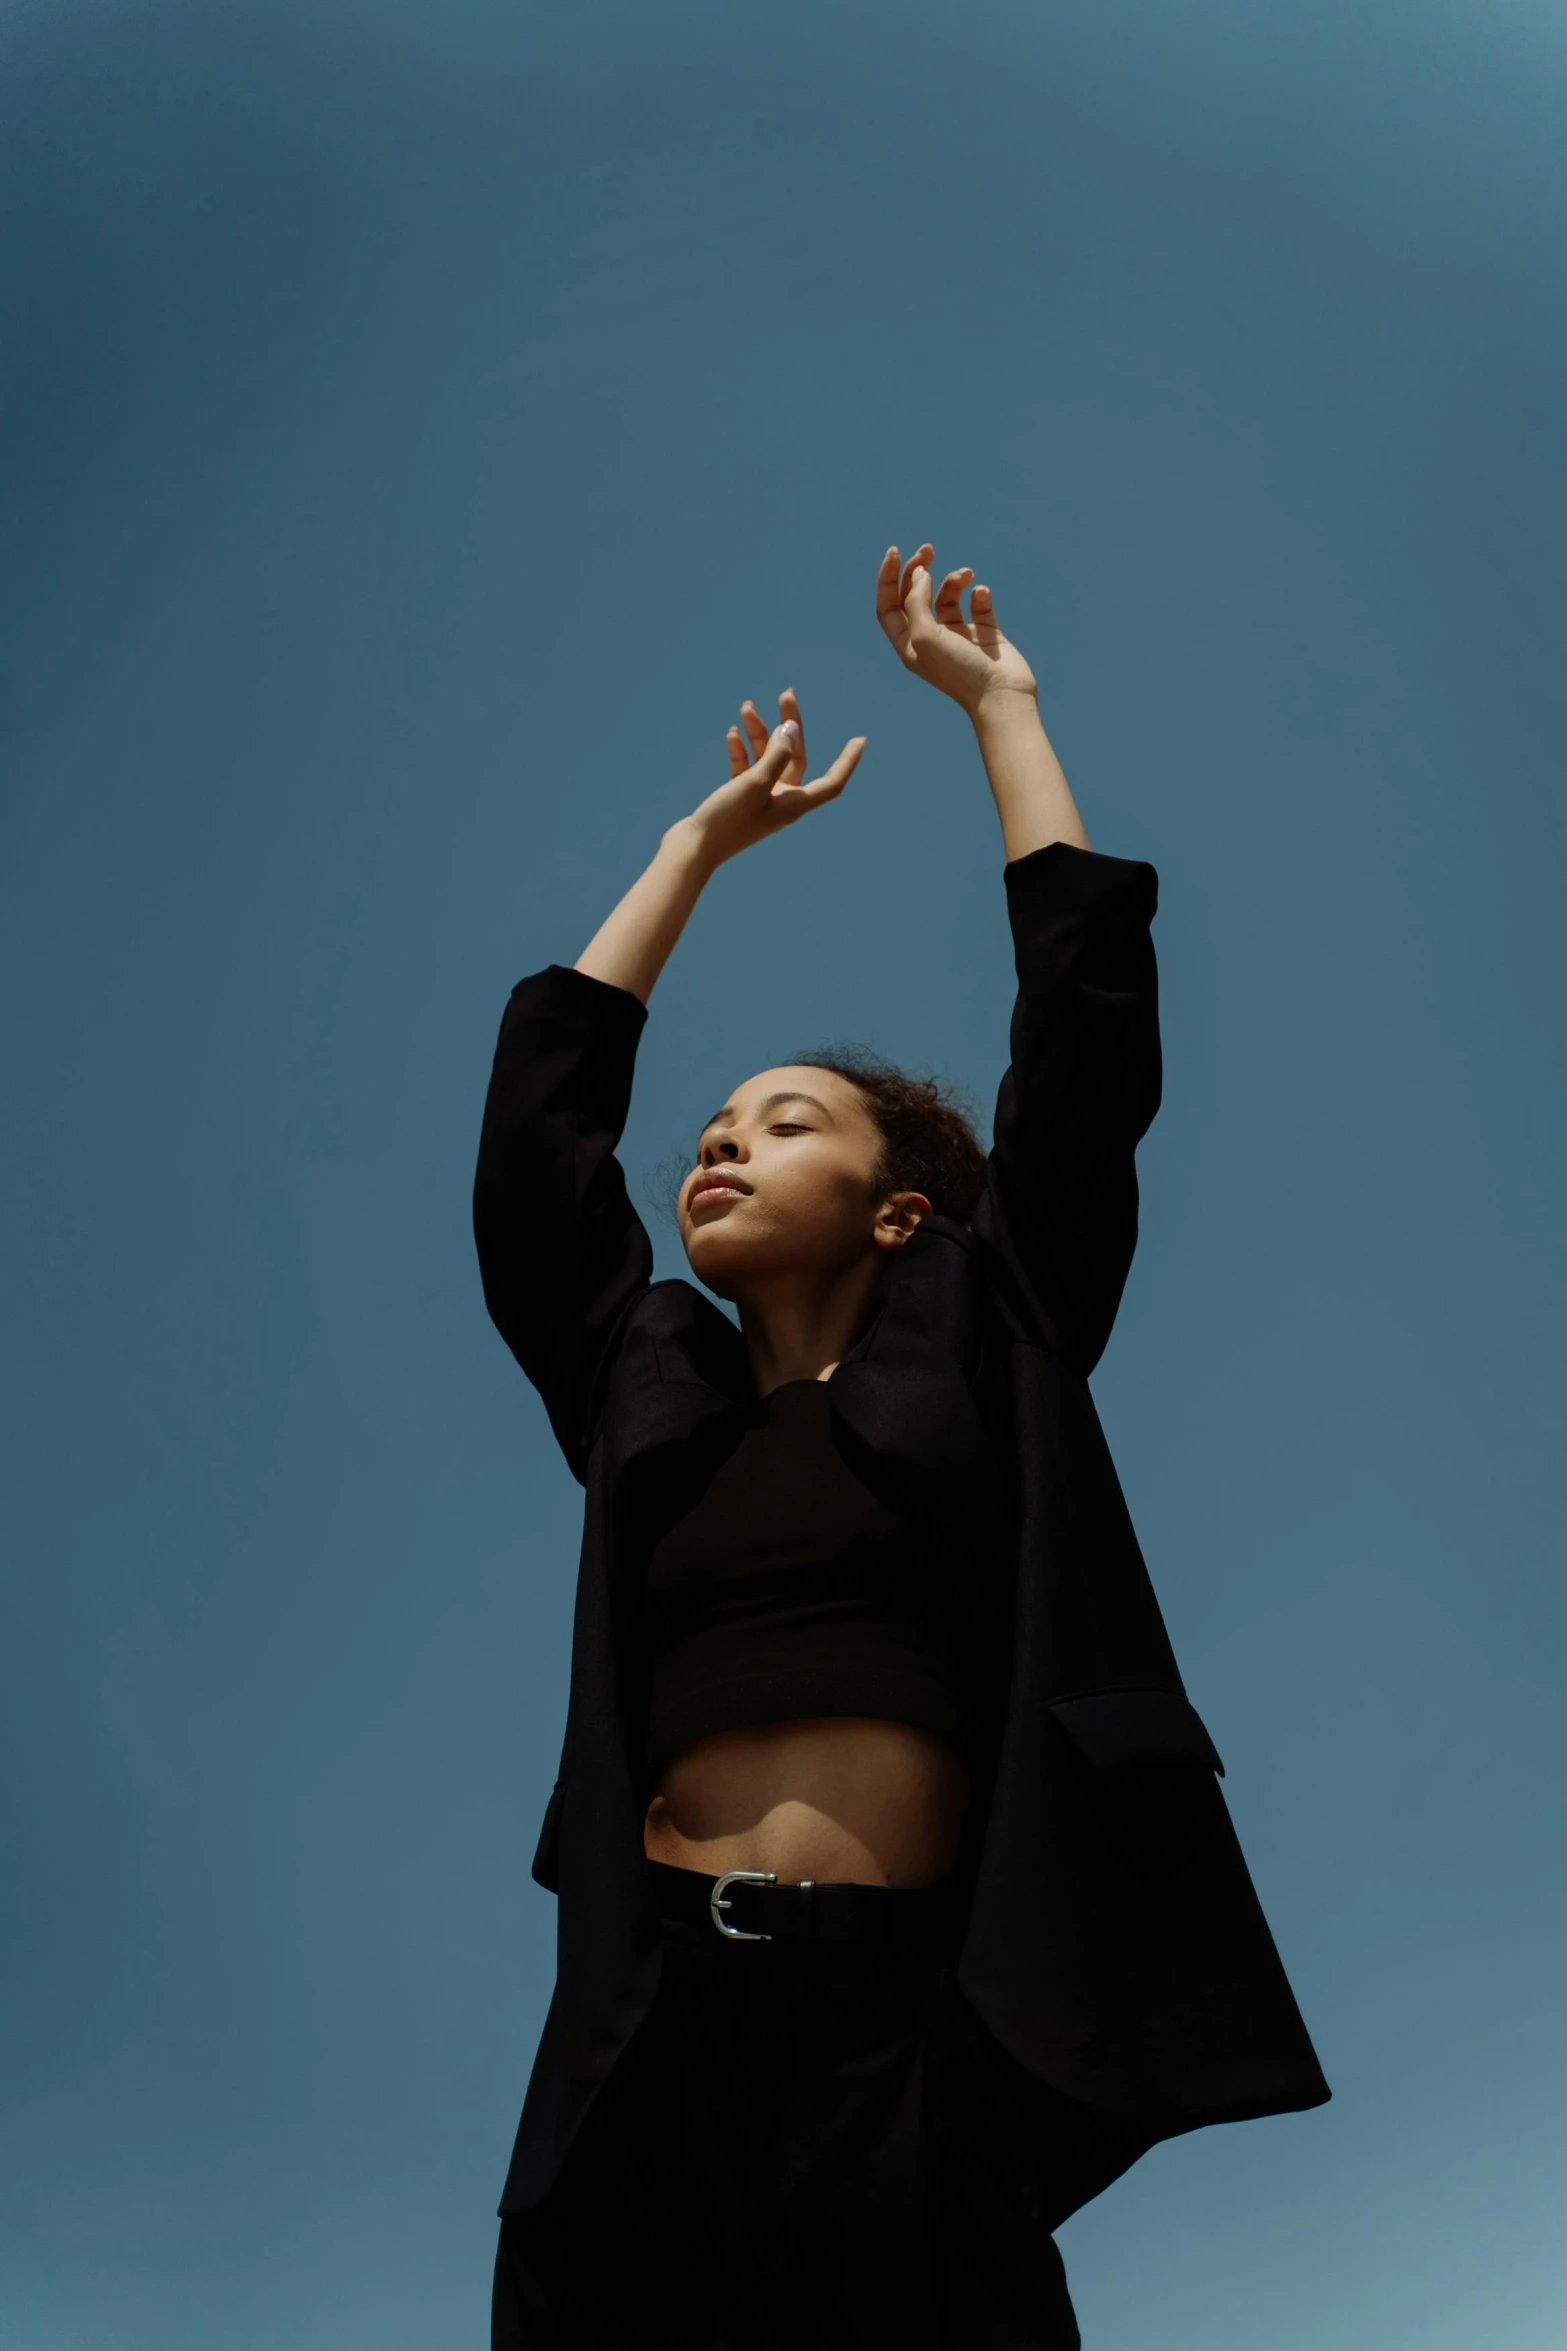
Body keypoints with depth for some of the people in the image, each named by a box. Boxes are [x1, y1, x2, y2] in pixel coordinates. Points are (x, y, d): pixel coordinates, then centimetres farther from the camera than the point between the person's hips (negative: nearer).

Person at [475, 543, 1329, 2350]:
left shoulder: (982, 1349, 8)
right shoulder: (645, 1389, 15)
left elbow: (1086, 1002, 7)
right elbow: (543, 1099, 19)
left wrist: (994, 694, 17)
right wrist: (704, 839, 30)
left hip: (900, 2021, -3)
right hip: (639, 2038, 3)